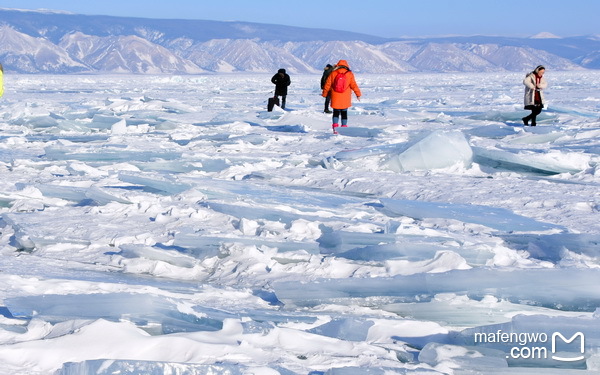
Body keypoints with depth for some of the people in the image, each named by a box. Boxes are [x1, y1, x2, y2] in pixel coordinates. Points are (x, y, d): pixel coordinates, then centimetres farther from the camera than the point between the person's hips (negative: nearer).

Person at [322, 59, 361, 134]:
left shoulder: (333, 73, -2)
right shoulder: (349, 74, -3)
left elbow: (327, 84, 4)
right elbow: (354, 85, -2)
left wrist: (325, 94, 16)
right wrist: (358, 94, 8)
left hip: (335, 98, 0)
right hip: (345, 99, 0)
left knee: (336, 112, 10)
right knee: (344, 113, 9)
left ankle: (335, 127, -4)